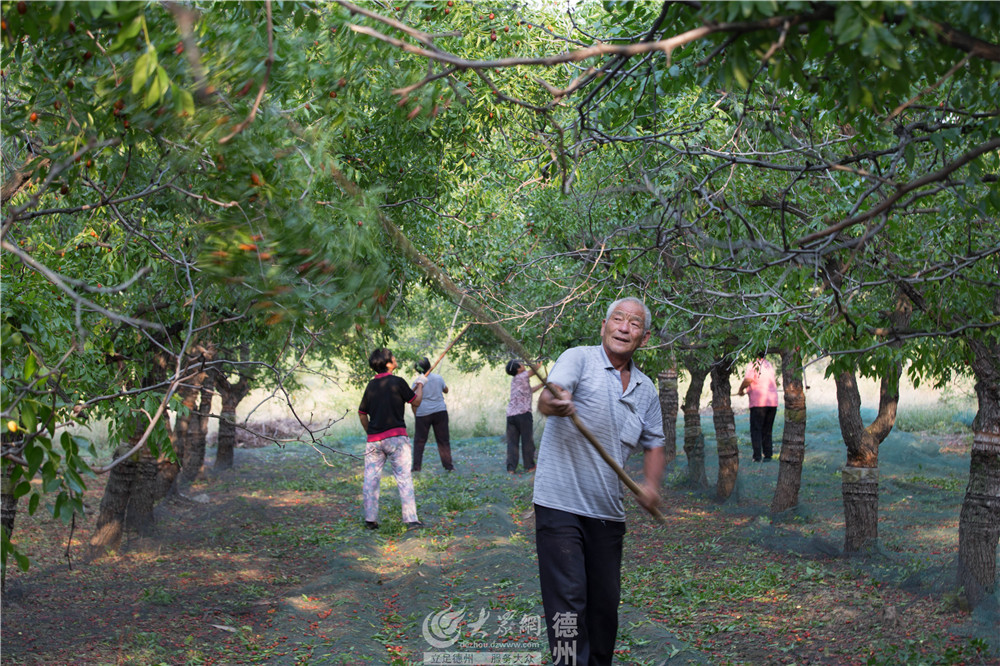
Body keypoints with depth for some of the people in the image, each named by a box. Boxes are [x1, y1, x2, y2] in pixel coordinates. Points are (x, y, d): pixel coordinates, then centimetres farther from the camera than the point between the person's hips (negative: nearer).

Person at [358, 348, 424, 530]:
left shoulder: (371, 385, 8)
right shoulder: (397, 382, -7)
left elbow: (362, 413, 15)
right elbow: (416, 401, 3)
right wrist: (420, 385, 22)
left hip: (374, 440, 4)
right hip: (396, 437, -4)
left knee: (370, 480, 9)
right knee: (404, 478, -2)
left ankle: (370, 519, 8)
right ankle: (411, 519, -5)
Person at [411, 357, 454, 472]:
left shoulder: (417, 382, -3)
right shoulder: (438, 378, 4)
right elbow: (446, 390, 22)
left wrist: (415, 414, 9)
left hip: (423, 414, -2)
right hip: (440, 411, 2)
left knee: (419, 441, 6)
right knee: (443, 440, 8)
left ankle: (416, 467, 2)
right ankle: (448, 465, 8)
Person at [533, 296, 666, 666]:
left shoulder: (646, 390, 13)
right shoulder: (578, 359, -6)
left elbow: (654, 443, 22)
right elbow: (547, 399, -24)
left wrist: (650, 484, 2)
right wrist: (555, 403, -48)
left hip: (608, 512, 6)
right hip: (561, 505, -6)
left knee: (605, 604, 11)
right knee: (567, 600, -11)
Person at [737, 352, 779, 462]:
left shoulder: (753, 364, -7)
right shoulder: (769, 364, 15)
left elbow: (748, 379, -22)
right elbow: (775, 383, 23)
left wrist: (741, 389, -6)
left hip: (759, 402, -6)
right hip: (773, 400, 6)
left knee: (756, 430, -1)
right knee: (767, 430, 15)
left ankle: (757, 456, -8)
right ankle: (768, 454, 12)